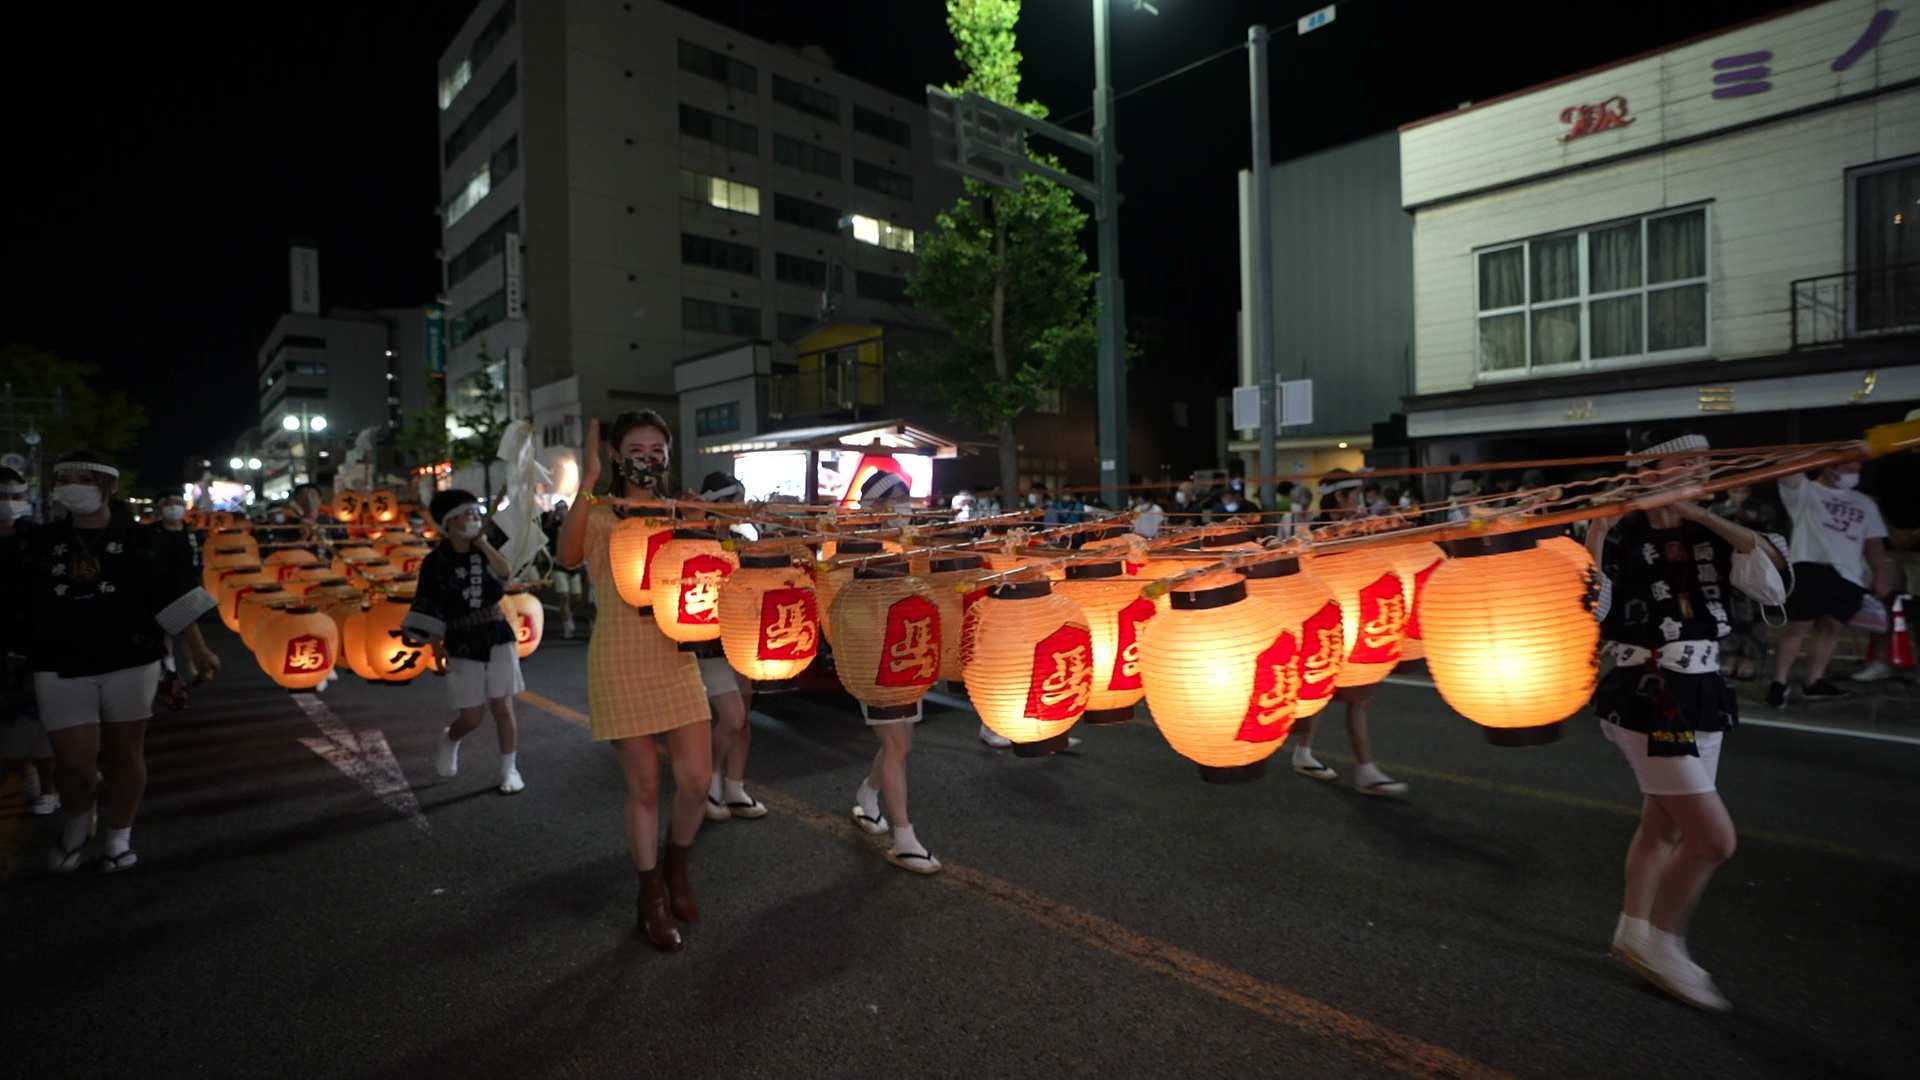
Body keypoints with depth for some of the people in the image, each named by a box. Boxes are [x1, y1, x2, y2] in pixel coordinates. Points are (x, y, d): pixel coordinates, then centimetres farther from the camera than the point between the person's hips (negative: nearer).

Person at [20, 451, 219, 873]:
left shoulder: (137, 540, -1)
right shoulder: (41, 542, 6)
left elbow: (174, 597, -1)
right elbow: (18, 604, 12)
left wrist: (198, 650, -3)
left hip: (130, 664, -1)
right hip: (62, 669, 1)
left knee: (126, 751, 8)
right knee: (74, 759, -3)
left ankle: (119, 837, 24)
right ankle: (77, 821, 28)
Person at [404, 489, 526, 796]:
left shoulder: (484, 551, 5)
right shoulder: (435, 561, -3)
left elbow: (506, 572, -15)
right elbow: (429, 610, -2)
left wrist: (481, 541, -12)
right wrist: (436, 646, -7)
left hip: (497, 638, 2)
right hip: (463, 644, -2)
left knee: (502, 707, 0)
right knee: (472, 716, 2)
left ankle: (510, 769, 12)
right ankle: (448, 740, 37)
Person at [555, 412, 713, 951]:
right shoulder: (600, 518, -4)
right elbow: (568, 556, -26)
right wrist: (587, 483, -34)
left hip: (676, 658, 4)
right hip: (621, 661, -3)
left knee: (697, 778, -1)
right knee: (644, 786, 5)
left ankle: (675, 867, 28)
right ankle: (651, 896, 25)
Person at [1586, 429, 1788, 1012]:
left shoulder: (1707, 534, 6)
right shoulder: (1622, 538, -12)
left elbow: (1776, 563, -8)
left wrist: (1704, 515, -10)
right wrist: (1597, 530, -26)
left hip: (1704, 695, 7)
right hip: (1649, 699, -7)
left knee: (1665, 827, 17)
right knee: (1715, 839, -7)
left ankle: (1633, 932, 34)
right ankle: (1661, 942, 14)